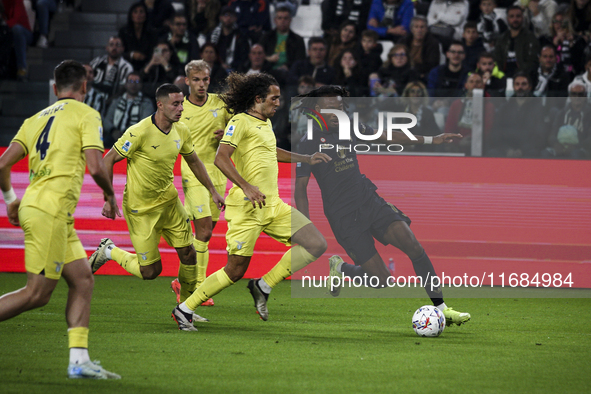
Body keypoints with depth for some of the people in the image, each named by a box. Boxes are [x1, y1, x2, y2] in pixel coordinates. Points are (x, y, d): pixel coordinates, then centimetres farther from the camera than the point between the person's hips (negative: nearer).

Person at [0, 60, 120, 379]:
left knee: (83, 279, 9)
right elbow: (95, 166, -10)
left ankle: (79, 360, 3)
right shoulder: (85, 114, 0)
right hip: (50, 211, -8)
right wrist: (110, 194, 8)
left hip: (33, 206, 8)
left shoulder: (36, 119, 18)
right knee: (37, 294, -7)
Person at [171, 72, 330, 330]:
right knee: (235, 271, -6)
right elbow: (221, 158, -21)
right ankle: (184, 309, 9)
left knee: (316, 245, -3)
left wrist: (306, 159, 37)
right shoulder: (240, 122, -9)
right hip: (247, 207, -8)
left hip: (273, 205, 8)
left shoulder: (265, 122, 18)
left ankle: (263, 287, 3)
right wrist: (246, 186, -30)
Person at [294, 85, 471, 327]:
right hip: (344, 216, -5)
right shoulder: (309, 144, -10)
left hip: (370, 201, 5)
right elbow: (300, 187, -10)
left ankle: (440, 308, -11)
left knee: (413, 246, -15)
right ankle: (340, 268, 24)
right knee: (382, 279, -7)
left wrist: (431, 140, 13)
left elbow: (387, 137, 17)